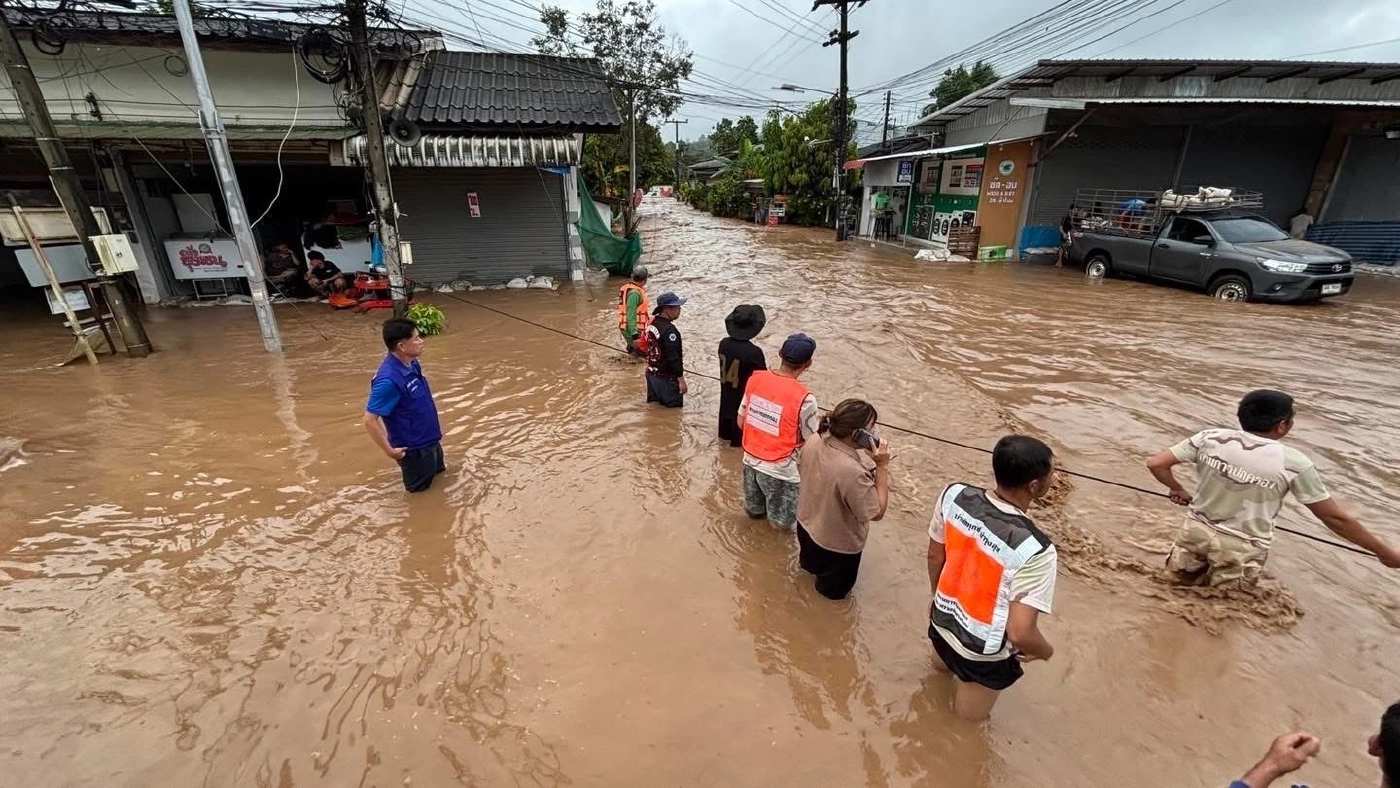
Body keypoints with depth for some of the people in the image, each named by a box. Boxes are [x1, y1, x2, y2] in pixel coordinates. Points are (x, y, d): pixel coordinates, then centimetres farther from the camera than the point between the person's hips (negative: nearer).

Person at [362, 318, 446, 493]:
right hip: (413, 447, -8)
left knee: (438, 468, 29)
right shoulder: (389, 380, -32)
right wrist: (389, 451, -19)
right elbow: (370, 420, -26)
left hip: (429, 439, 8)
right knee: (420, 488, 12)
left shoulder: (412, 364, -6)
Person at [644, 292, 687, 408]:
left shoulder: (652, 323, 5)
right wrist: (681, 380, -20)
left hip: (652, 374, 10)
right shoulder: (669, 330, -24)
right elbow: (674, 358, -25)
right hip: (666, 378, -10)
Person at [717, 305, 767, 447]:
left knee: (727, 411, 30)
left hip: (726, 394, 6)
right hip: (744, 397, -6)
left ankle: (726, 434, 52)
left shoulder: (723, 343, -14)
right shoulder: (754, 352, -32)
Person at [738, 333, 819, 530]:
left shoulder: (756, 378, -9)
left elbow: (741, 421, 2)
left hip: (750, 459, 7)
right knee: (783, 523, 20)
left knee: (754, 509, 32)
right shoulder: (804, 398, -26)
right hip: (780, 469, -6)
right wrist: (818, 420, 8)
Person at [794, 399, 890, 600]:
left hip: (806, 523, 7)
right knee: (834, 586, 31)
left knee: (810, 561, 42)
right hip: (838, 544, -7)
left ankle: (810, 565, 72)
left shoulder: (814, 441, -21)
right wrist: (882, 466, -28)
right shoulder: (852, 472, -43)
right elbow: (877, 512, -28)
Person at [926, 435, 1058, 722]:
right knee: (966, 720, 27)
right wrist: (1045, 651, -7)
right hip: (984, 655, -5)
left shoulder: (954, 496, -20)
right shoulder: (1035, 550, -36)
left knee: (945, 670, 40)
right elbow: (1020, 632, -31)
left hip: (942, 625, 6)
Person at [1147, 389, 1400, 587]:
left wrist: (1178, 490, 8)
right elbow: (1335, 518, -6)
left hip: (1197, 529, 2)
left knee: (1183, 574, 28)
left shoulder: (1209, 438, -11)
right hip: (1241, 548, -2)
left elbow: (1155, 464, -11)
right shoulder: (1293, 463, -15)